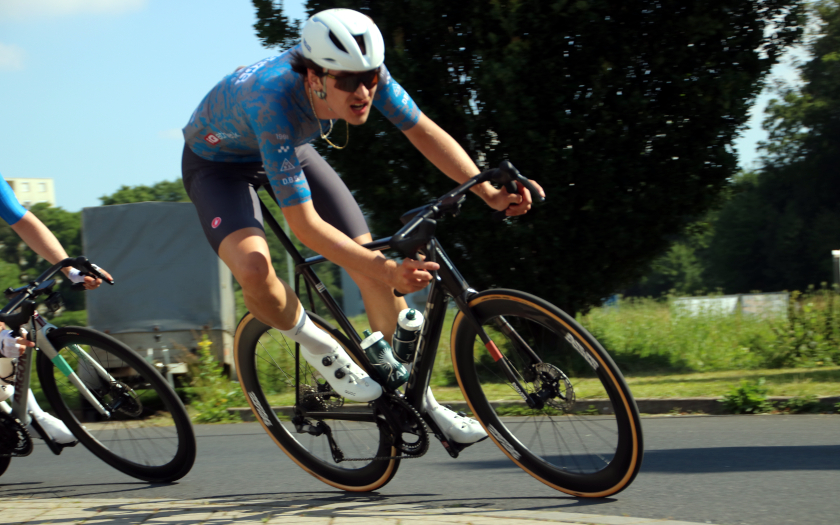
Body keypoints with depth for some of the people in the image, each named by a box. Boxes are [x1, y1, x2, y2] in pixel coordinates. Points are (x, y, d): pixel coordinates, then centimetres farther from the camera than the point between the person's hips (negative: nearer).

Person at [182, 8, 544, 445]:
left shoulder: (362, 72, -28)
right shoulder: (275, 103, -44)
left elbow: (423, 131, -16)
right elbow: (305, 225, -43)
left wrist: (489, 192, -29)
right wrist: (385, 269, -51)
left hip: (291, 149, 6)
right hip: (218, 162, -6)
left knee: (374, 263, -4)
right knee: (254, 270, -34)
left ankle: (420, 403, 11)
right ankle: (319, 349, -2)